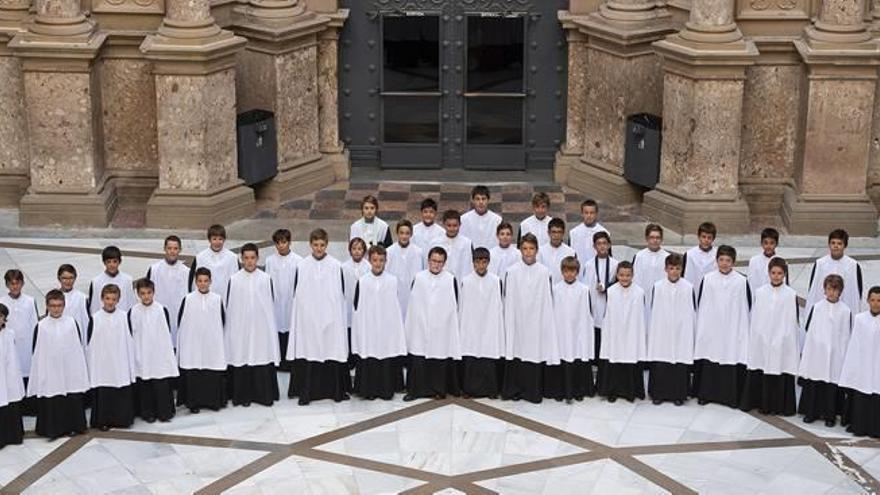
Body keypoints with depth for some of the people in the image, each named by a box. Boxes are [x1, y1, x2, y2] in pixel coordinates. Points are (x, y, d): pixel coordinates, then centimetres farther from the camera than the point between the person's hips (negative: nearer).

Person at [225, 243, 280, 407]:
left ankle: (264, 394, 10)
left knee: (263, 356, 0)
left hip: (261, 327, 0)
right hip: (240, 328, 0)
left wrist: (271, 326, 5)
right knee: (241, 360, 1)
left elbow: (271, 304, 6)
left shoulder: (266, 279, 0)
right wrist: (229, 329, 4)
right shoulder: (234, 280, 0)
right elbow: (229, 307, 5)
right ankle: (243, 395, 11)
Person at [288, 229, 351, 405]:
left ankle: (336, 390, 12)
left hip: (330, 318, 0)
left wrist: (340, 316, 2)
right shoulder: (301, 267, 0)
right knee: (308, 352, -1)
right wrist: (298, 316, 4)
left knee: (332, 350, 1)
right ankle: (306, 392, 5)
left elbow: (341, 294, 4)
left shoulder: (336, 266, -2)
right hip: (307, 318, 0)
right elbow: (296, 295, 6)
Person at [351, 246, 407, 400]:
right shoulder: (362, 282, -1)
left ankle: (386, 390, 11)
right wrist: (357, 329, 0)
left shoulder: (392, 281, 0)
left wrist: (397, 328, 2)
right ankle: (369, 390, 12)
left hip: (387, 328, 0)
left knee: (387, 362, 2)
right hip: (367, 329, 0)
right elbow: (357, 307, 2)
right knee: (368, 361, 2)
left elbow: (395, 307, 4)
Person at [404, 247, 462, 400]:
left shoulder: (451, 279, -5)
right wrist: (408, 327, 6)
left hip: (442, 328, -1)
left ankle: (439, 389, 17)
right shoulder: (419, 278, 0)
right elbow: (412, 304, 6)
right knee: (418, 360, 1)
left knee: (441, 358, 4)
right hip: (420, 327, 1)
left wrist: (454, 326, -1)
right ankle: (415, 389, 9)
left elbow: (454, 306, 0)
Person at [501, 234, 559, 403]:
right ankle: (514, 390, 14)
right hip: (517, 321, 0)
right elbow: (508, 302, 0)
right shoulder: (512, 272, -2)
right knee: (517, 351, 2)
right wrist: (508, 323, -3)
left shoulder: (544, 272, -2)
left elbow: (547, 301, 1)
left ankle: (533, 392, 13)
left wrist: (547, 323, -1)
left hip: (536, 322, 0)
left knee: (536, 351, 2)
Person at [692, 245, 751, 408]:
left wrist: (742, 326, 2)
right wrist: (701, 326, 5)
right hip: (710, 330, 1)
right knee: (708, 362, 5)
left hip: (733, 330, -1)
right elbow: (700, 306, 6)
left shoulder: (741, 281, -4)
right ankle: (705, 394, 17)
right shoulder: (707, 280, 0)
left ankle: (731, 396, 8)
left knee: (732, 358, -2)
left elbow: (747, 307, 2)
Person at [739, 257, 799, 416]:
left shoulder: (791, 295, -5)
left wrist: (791, 341, 0)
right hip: (762, 342, 2)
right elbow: (754, 318, 6)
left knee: (781, 376, 1)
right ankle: (762, 403, 19)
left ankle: (781, 406, 12)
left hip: (782, 343, -2)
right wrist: (753, 340, 5)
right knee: (759, 374, 6)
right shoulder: (759, 293, 1)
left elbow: (794, 321, 0)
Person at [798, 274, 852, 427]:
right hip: (815, 354, 2)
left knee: (832, 384, 0)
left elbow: (846, 336, 0)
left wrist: (844, 357, -2)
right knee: (812, 384, 5)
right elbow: (808, 330, 7)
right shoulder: (816, 308, 2)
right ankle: (811, 412, 16)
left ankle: (830, 415, 10)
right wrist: (805, 352, 6)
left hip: (835, 356, -2)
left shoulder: (845, 311, -3)